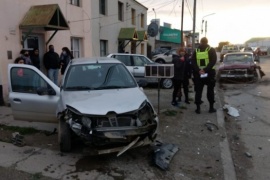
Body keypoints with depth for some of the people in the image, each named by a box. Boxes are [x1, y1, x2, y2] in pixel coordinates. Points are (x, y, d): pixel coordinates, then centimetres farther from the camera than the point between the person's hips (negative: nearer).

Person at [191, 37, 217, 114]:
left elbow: (193, 62, -4)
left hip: (198, 74, 2)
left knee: (198, 91, 7)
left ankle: (198, 108, 6)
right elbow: (213, 61, -13)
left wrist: (198, 70, -13)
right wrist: (205, 70, -18)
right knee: (210, 91, 10)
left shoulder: (196, 51, 7)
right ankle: (211, 107, 13)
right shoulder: (211, 50, 0)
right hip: (209, 73, -1)